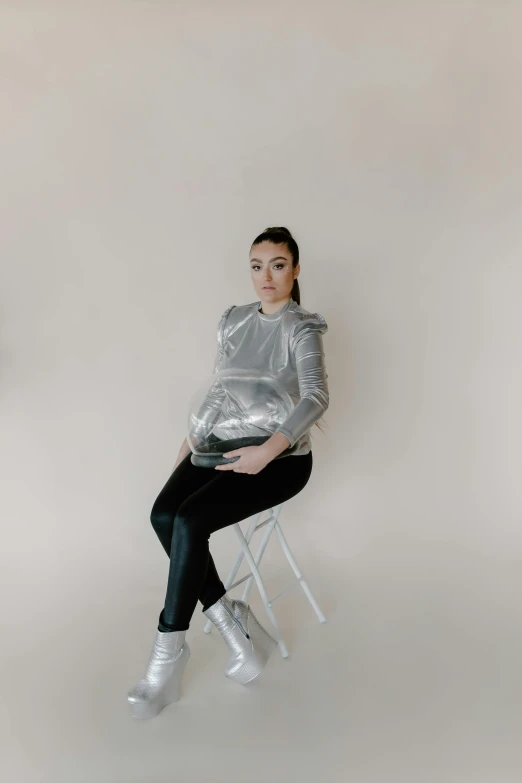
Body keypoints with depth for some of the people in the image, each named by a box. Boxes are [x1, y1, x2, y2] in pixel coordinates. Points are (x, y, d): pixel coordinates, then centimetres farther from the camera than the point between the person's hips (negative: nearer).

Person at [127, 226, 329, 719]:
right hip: (226, 444, 6)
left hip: (281, 458, -6)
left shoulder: (302, 329, -10)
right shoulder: (233, 321, 9)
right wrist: (193, 438, 9)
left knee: (190, 521, -25)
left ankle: (167, 658, -8)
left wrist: (266, 451, -39)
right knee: (164, 515, -18)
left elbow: (316, 397, -27)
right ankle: (233, 624, -6)